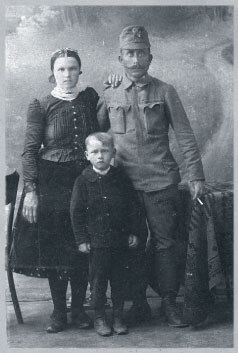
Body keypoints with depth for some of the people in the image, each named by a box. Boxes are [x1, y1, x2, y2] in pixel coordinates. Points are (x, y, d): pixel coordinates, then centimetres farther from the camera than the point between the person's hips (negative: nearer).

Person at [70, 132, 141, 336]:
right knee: (98, 279, 6)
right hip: (95, 241, -2)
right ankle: (99, 318, 20)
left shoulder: (121, 179, 2)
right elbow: (76, 212, -3)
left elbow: (133, 207, 7)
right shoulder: (83, 181, -4)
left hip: (119, 239, 2)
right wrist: (81, 239, -5)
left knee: (118, 279, 10)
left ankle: (118, 316, 23)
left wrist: (133, 233, 4)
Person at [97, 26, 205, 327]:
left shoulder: (165, 92, 3)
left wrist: (196, 176, -5)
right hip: (124, 182, 2)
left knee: (165, 243, 3)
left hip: (161, 181, -1)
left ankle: (169, 302, 15)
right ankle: (137, 301, 21)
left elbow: (185, 136, 1)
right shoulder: (109, 96, 8)